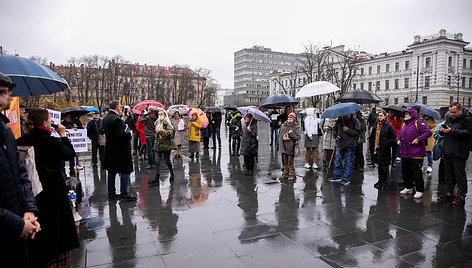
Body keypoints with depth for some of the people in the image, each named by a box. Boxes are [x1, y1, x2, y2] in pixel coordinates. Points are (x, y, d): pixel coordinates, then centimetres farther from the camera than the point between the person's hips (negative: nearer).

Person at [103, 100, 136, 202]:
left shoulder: (106, 117, 9)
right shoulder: (116, 119, -21)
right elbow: (121, 134, -27)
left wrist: (125, 129, 10)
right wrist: (129, 133, -8)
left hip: (110, 150, 10)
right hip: (120, 150, -10)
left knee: (111, 172, 15)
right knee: (125, 171, -1)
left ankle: (111, 194, 25)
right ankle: (124, 195, 2)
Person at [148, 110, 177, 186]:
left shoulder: (167, 123, -8)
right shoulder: (157, 123, 14)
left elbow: (170, 133, -20)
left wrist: (162, 132, -33)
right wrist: (155, 143, 23)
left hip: (166, 145, -6)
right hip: (158, 145, 6)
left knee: (167, 161, 6)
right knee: (157, 162, -2)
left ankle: (172, 174, 30)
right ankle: (157, 179, -3)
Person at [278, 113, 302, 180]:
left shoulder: (297, 127, -6)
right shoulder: (283, 126, 7)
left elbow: (298, 137, -12)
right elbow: (280, 135, 9)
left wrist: (291, 134, -20)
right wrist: (283, 137, -12)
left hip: (291, 147, -4)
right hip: (284, 147, 5)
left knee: (290, 162, 2)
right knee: (285, 162, 14)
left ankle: (291, 174, 13)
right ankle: (285, 174, 25)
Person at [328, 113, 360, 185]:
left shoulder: (355, 121, -4)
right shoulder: (339, 120, 7)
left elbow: (357, 132, -10)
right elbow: (334, 128, 19)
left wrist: (348, 130, -19)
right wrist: (336, 135, 0)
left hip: (350, 145, -4)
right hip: (340, 144, 4)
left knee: (349, 163, 2)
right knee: (338, 161, 11)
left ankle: (346, 179, 12)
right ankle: (337, 177, 23)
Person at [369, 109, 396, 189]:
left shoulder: (389, 126, -8)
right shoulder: (376, 125, 12)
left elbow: (393, 138, -10)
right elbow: (372, 136, 23)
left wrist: (386, 144, -14)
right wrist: (372, 144, 10)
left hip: (385, 150, -6)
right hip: (377, 149, 6)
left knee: (384, 167, 0)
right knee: (379, 166, 15)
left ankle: (384, 183, 11)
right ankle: (380, 181, 26)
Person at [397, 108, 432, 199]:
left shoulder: (418, 123, -6)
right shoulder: (404, 124, 15)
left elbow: (428, 132, -12)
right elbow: (400, 134, 27)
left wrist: (418, 139, -21)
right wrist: (398, 139, 7)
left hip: (415, 153, -7)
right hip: (404, 153, 7)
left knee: (416, 172, -4)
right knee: (405, 171, 14)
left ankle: (419, 190, 7)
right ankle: (408, 187, 28)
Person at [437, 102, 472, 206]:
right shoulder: (449, 119, 15)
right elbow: (443, 133, 23)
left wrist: (452, 131, -23)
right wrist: (442, 131, -1)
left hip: (459, 154, -7)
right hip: (447, 152, 7)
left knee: (460, 175, -1)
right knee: (449, 174, 15)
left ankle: (461, 197, 8)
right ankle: (449, 193, 26)